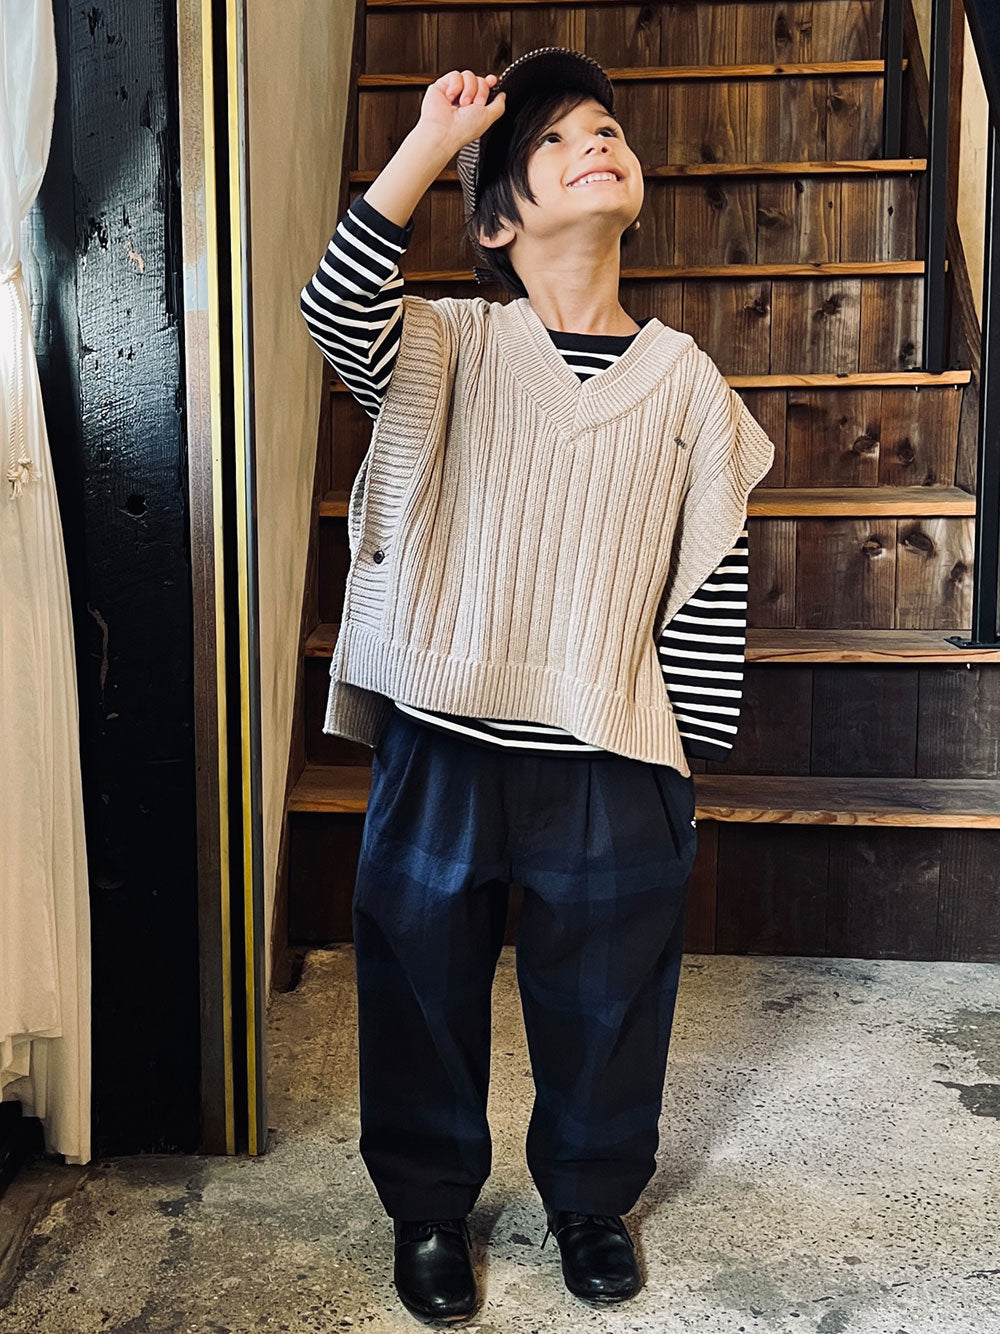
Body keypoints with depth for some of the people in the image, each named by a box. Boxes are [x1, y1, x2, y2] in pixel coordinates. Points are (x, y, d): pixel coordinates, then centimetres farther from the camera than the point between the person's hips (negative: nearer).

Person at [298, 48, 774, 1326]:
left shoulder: (684, 377, 2)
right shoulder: (451, 346, -1)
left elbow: (715, 573, 3)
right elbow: (336, 310, -23)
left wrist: (686, 751, 1)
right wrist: (429, 140, -24)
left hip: (612, 760, 1)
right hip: (443, 744, 0)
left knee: (605, 996, 15)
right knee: (425, 980, 13)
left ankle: (590, 1195, 41)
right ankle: (429, 1203, 37)